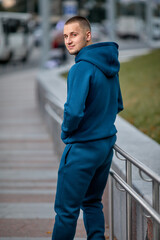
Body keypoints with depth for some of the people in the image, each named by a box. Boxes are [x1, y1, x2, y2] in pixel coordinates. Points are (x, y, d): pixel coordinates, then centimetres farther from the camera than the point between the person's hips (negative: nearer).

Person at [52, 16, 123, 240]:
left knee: (66, 209, 0)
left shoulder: (82, 68, -19)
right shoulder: (110, 67, 8)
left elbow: (74, 111, -27)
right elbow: (118, 105, 18)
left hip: (82, 147, -9)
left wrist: (66, 131, -9)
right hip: (107, 144, 9)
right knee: (92, 203, 19)